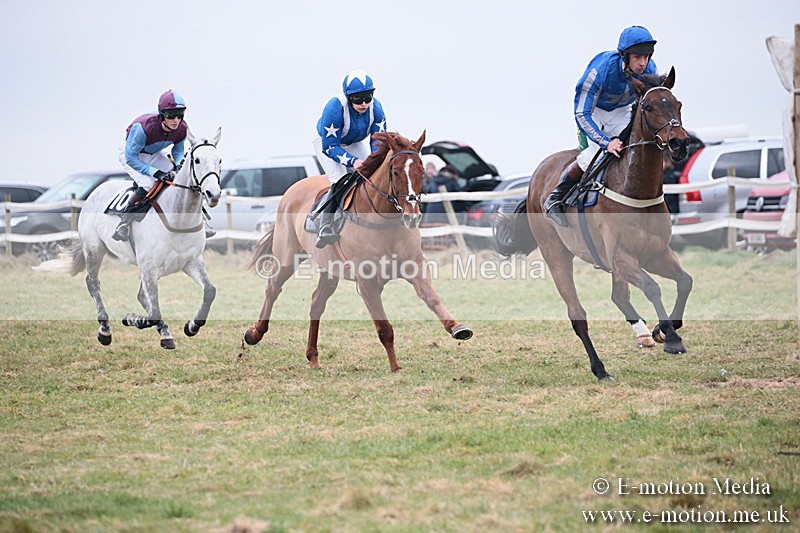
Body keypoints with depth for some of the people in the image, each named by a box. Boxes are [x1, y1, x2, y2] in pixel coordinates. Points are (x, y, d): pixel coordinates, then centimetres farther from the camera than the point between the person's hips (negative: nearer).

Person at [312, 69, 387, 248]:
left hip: (355, 144, 5)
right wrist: (353, 161, -44)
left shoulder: (375, 107, -25)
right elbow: (329, 147, -33)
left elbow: (378, 140, -16)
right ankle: (325, 228, -25)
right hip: (326, 142, -5)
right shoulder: (335, 108, -38)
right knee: (341, 182, -25)